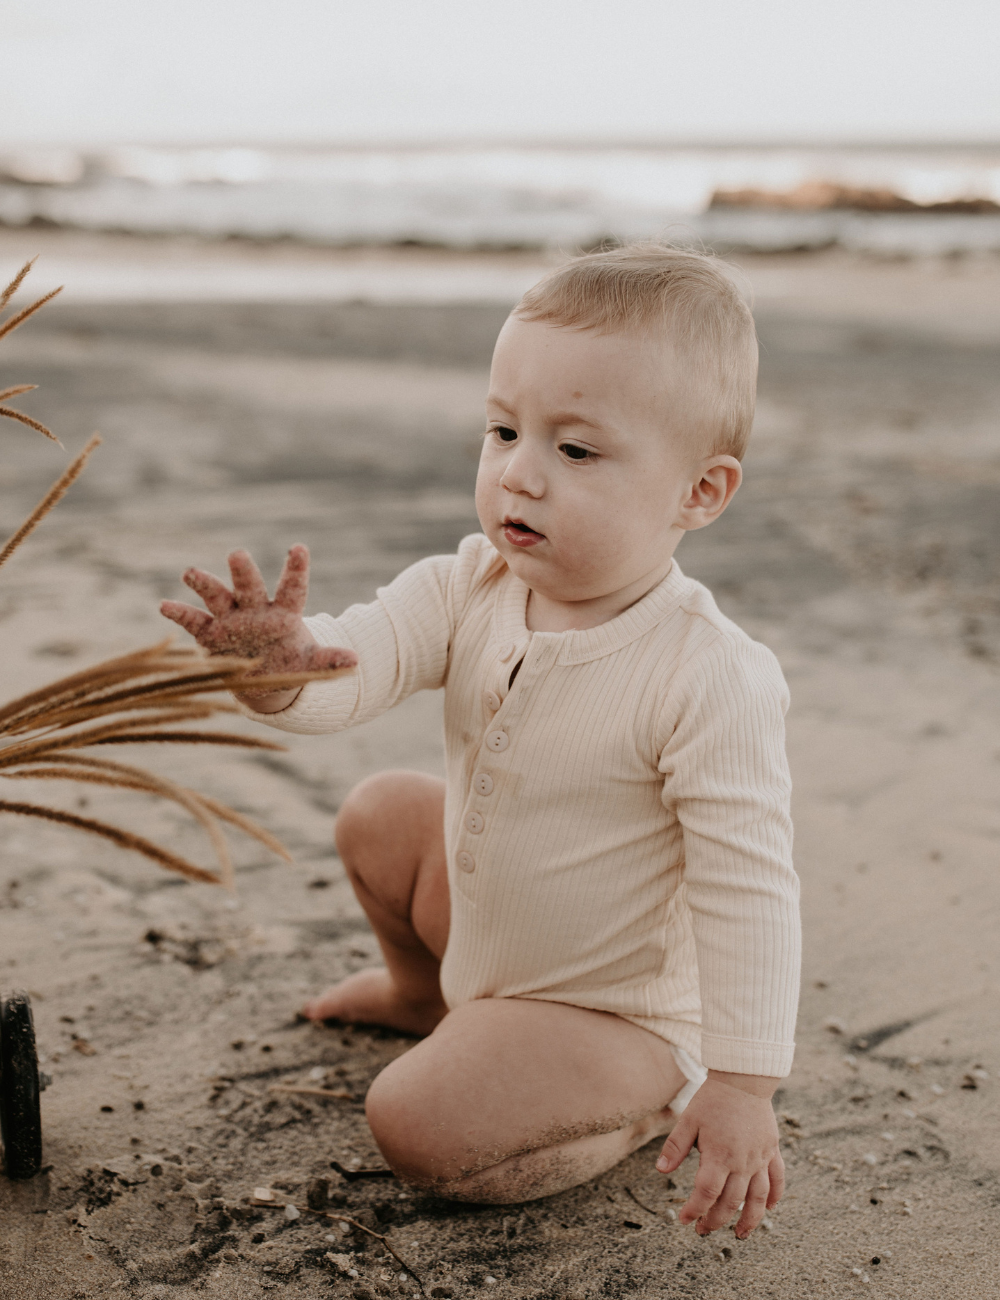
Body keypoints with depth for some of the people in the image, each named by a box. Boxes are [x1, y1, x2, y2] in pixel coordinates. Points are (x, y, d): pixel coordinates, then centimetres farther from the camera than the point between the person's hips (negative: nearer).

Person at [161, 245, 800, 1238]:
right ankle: (425, 990, 38)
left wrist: (740, 1090, -28)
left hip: (616, 1010, -7)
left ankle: (647, 1104, 4)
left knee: (421, 1130, -19)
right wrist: (282, 666, -48)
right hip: (486, 923, 7)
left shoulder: (712, 679, -32)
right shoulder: (472, 587, -13)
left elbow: (747, 891, -29)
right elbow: (362, 658, -24)